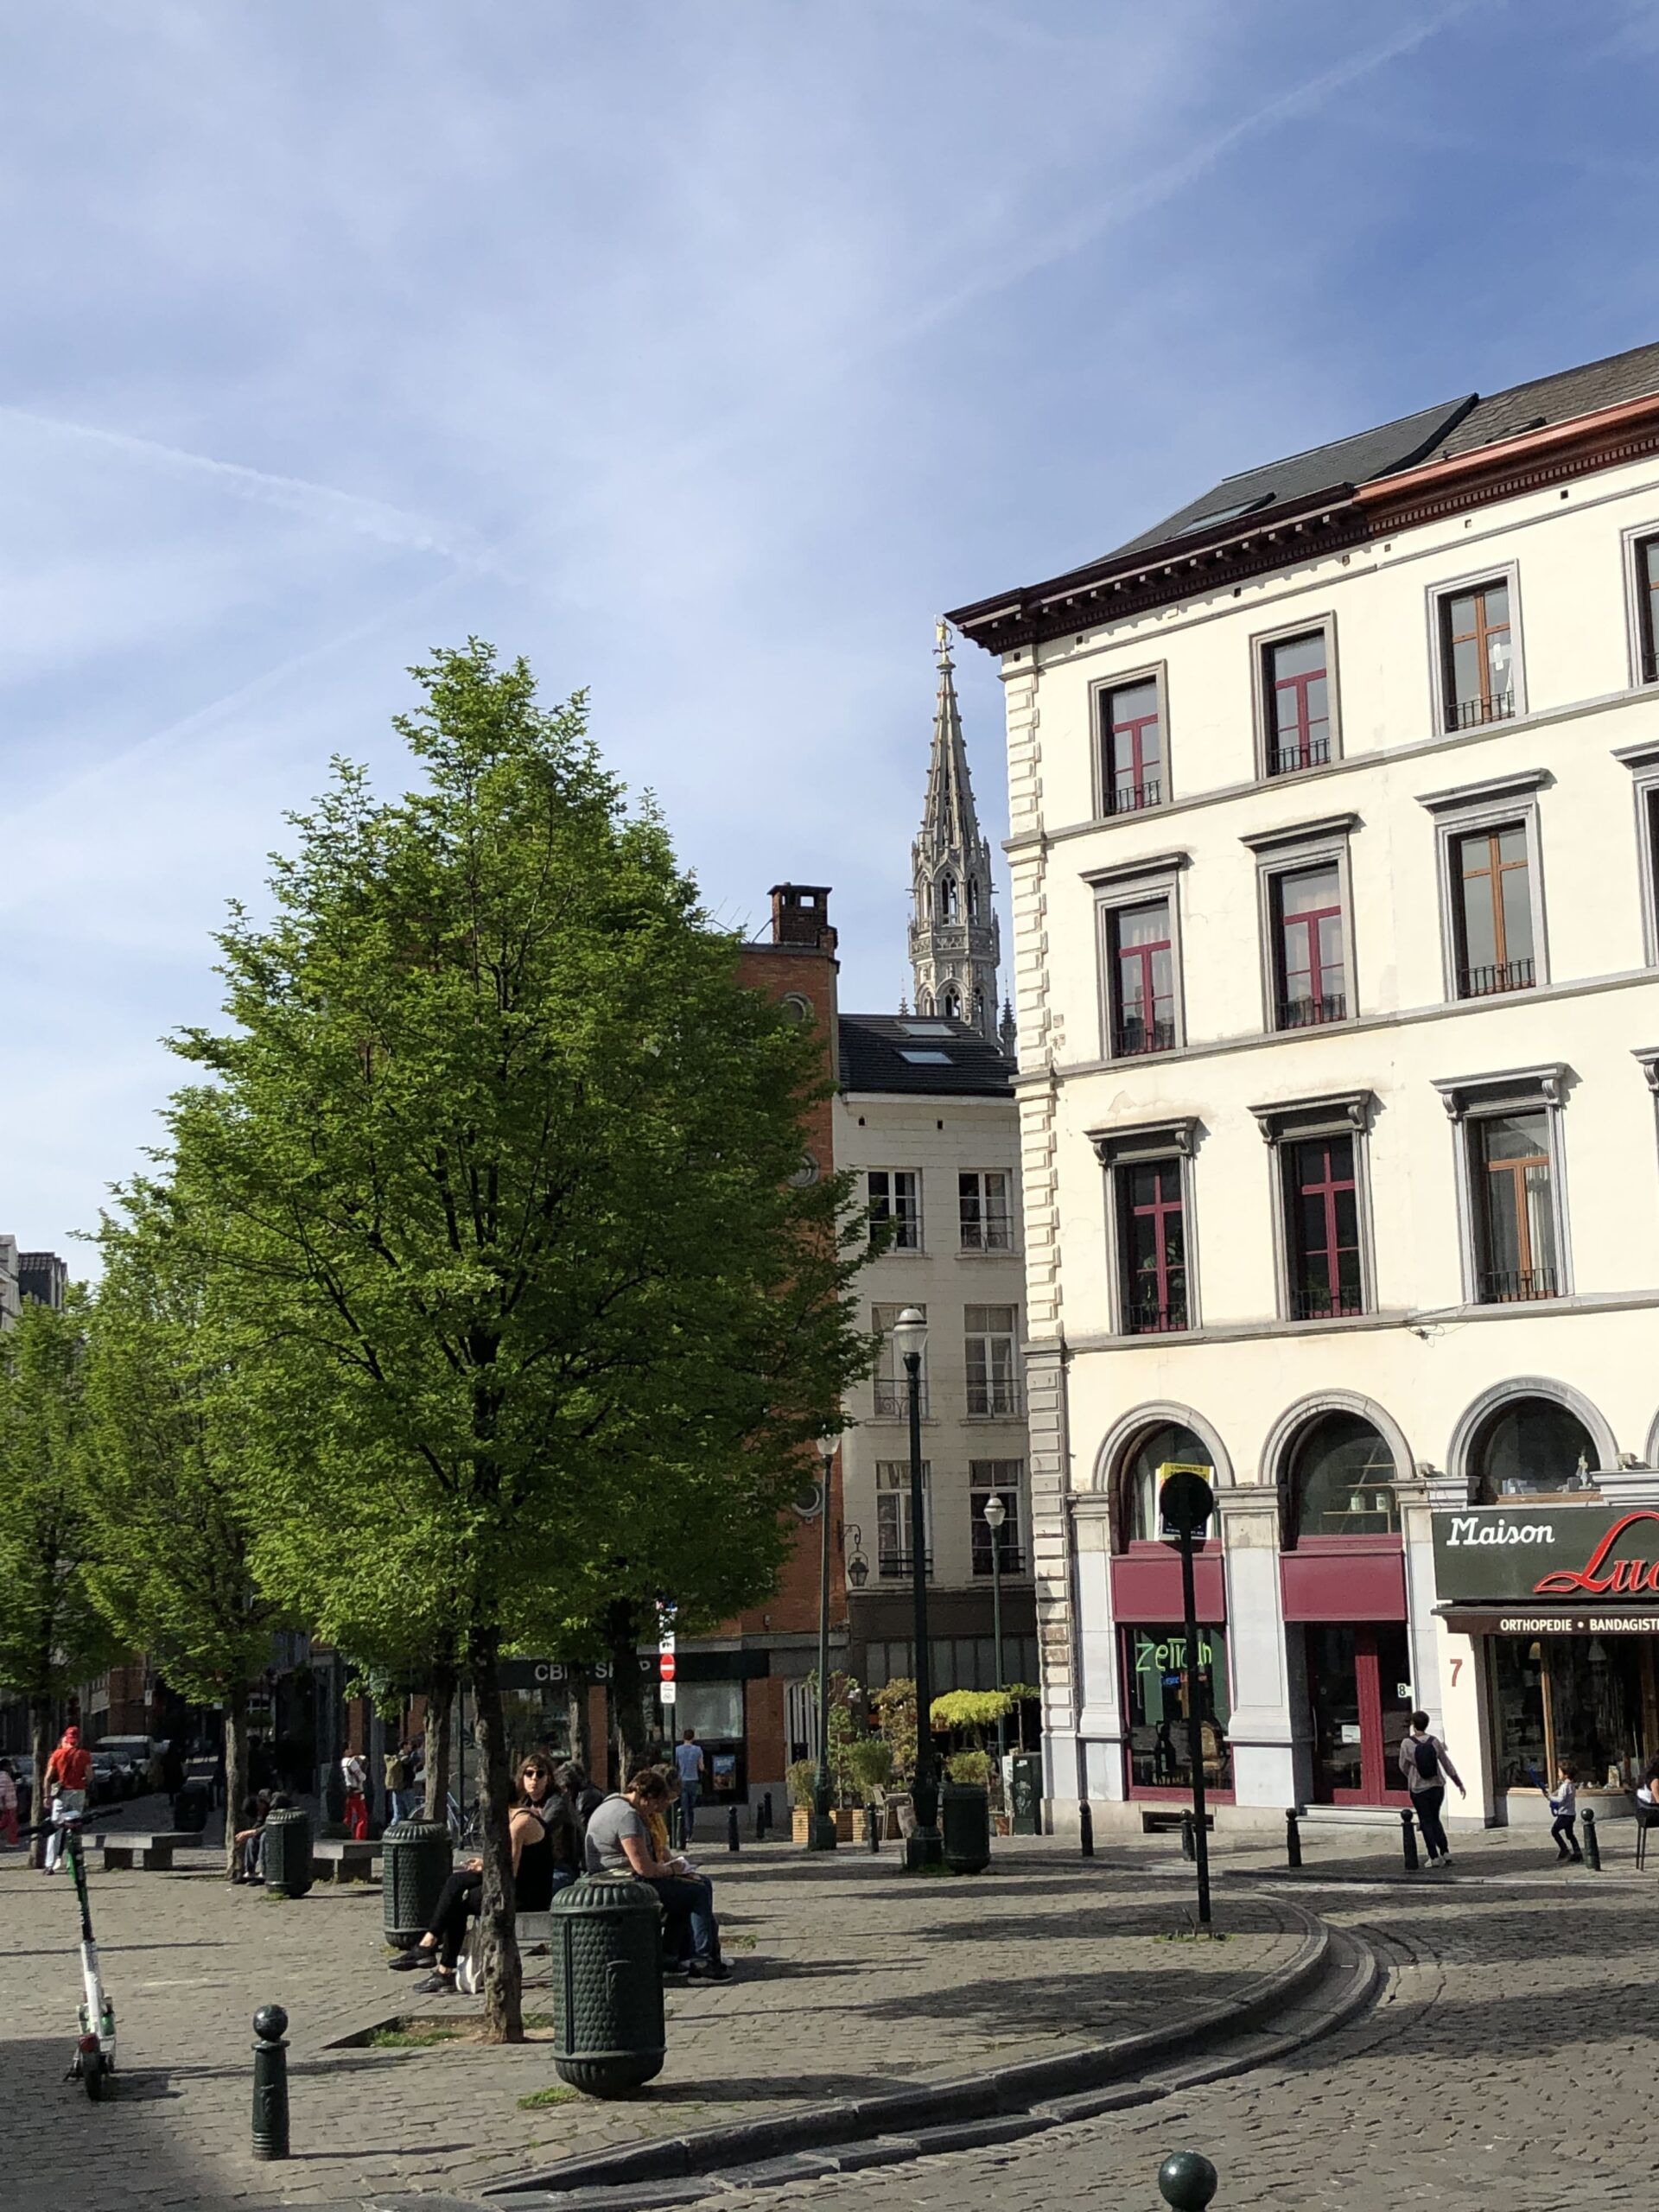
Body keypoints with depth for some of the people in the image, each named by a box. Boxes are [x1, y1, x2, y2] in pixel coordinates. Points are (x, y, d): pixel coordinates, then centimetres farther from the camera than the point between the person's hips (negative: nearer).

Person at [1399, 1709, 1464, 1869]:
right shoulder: (1434, 1742, -4)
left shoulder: (1407, 1743, -12)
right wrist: (1459, 1784, 10)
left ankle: (1434, 1857, 2)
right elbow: (1447, 1765, 1)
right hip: (1437, 1786, 3)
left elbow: (1403, 1767, -3)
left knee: (1426, 1822, 7)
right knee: (1435, 1819, 18)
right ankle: (1445, 1852, 8)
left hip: (1418, 1789, -3)